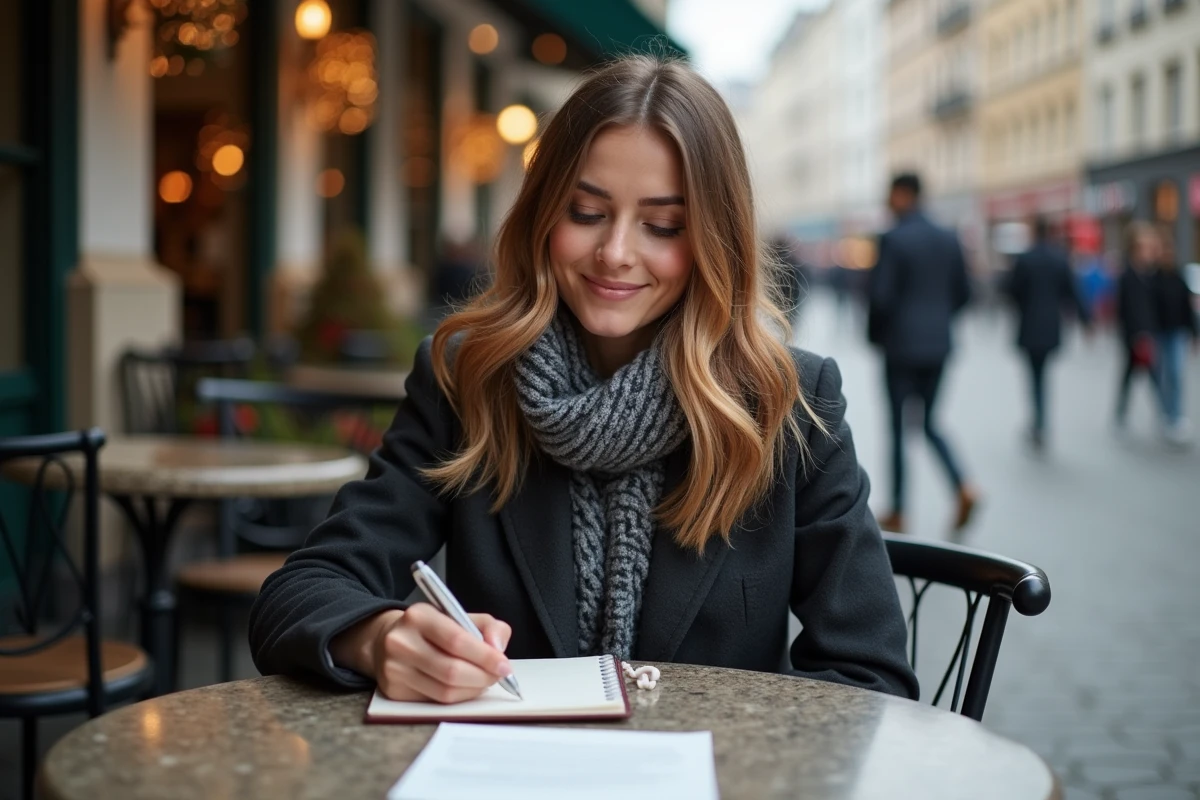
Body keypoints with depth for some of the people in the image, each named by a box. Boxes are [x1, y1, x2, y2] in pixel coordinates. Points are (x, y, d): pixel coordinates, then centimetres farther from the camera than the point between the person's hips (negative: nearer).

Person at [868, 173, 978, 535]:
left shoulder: (893, 240, -13)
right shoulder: (949, 239, 6)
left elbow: (880, 295, -16)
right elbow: (963, 292, 9)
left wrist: (876, 334, 1)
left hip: (901, 346, -6)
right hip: (938, 346, 6)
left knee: (899, 427, 4)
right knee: (929, 423, 17)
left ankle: (897, 514, 11)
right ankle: (963, 487, -3)